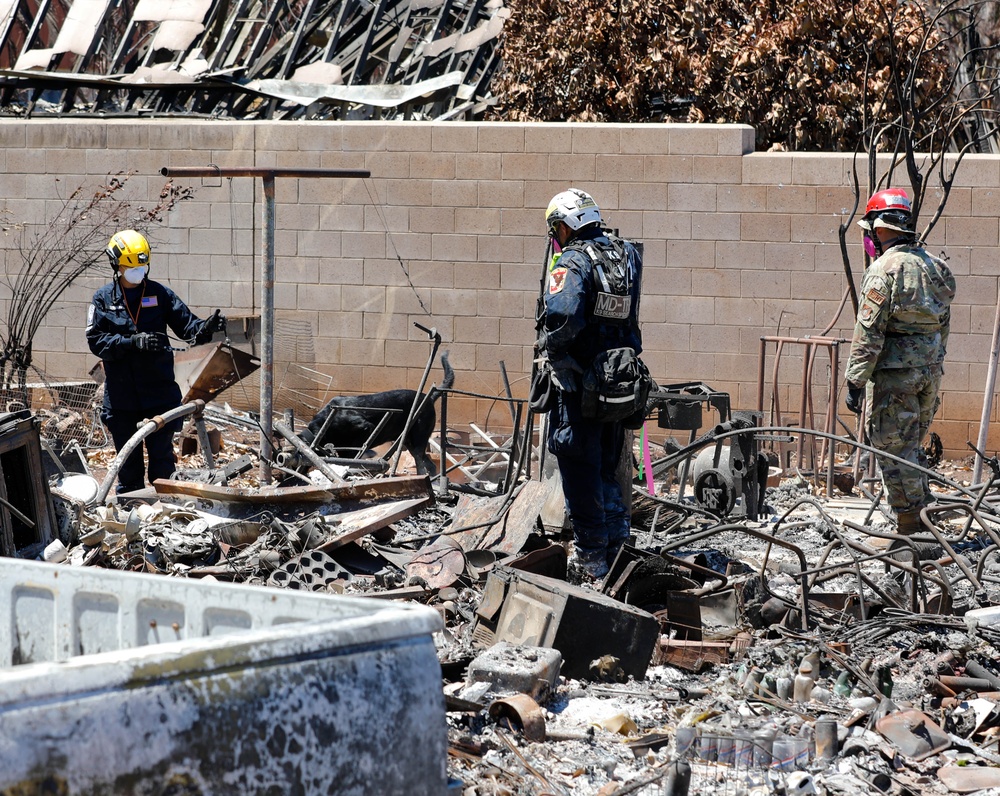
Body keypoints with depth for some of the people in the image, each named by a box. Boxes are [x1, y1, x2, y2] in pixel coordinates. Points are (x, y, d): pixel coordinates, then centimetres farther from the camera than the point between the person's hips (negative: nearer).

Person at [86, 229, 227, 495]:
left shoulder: (159, 293, 4)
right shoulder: (103, 299, 2)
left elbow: (185, 323, 2)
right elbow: (96, 340, -7)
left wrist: (206, 327, -21)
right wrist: (133, 342, -21)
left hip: (159, 392, 0)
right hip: (121, 396, 0)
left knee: (162, 457, 2)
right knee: (128, 460, 9)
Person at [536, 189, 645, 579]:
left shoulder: (572, 262, -15)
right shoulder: (629, 255, 6)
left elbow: (562, 317, -31)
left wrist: (549, 347, -12)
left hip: (579, 384, -7)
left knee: (580, 471, 2)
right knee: (607, 468, 20)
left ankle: (592, 559, 5)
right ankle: (617, 543, 23)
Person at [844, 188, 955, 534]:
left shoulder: (885, 270, -15)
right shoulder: (933, 266, 10)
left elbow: (869, 333, -17)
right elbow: (943, 324, 16)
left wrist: (855, 382, -14)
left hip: (894, 375, -8)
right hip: (930, 371, 8)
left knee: (895, 449, -1)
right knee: (913, 447, 19)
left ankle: (907, 528, 0)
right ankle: (920, 516, 23)